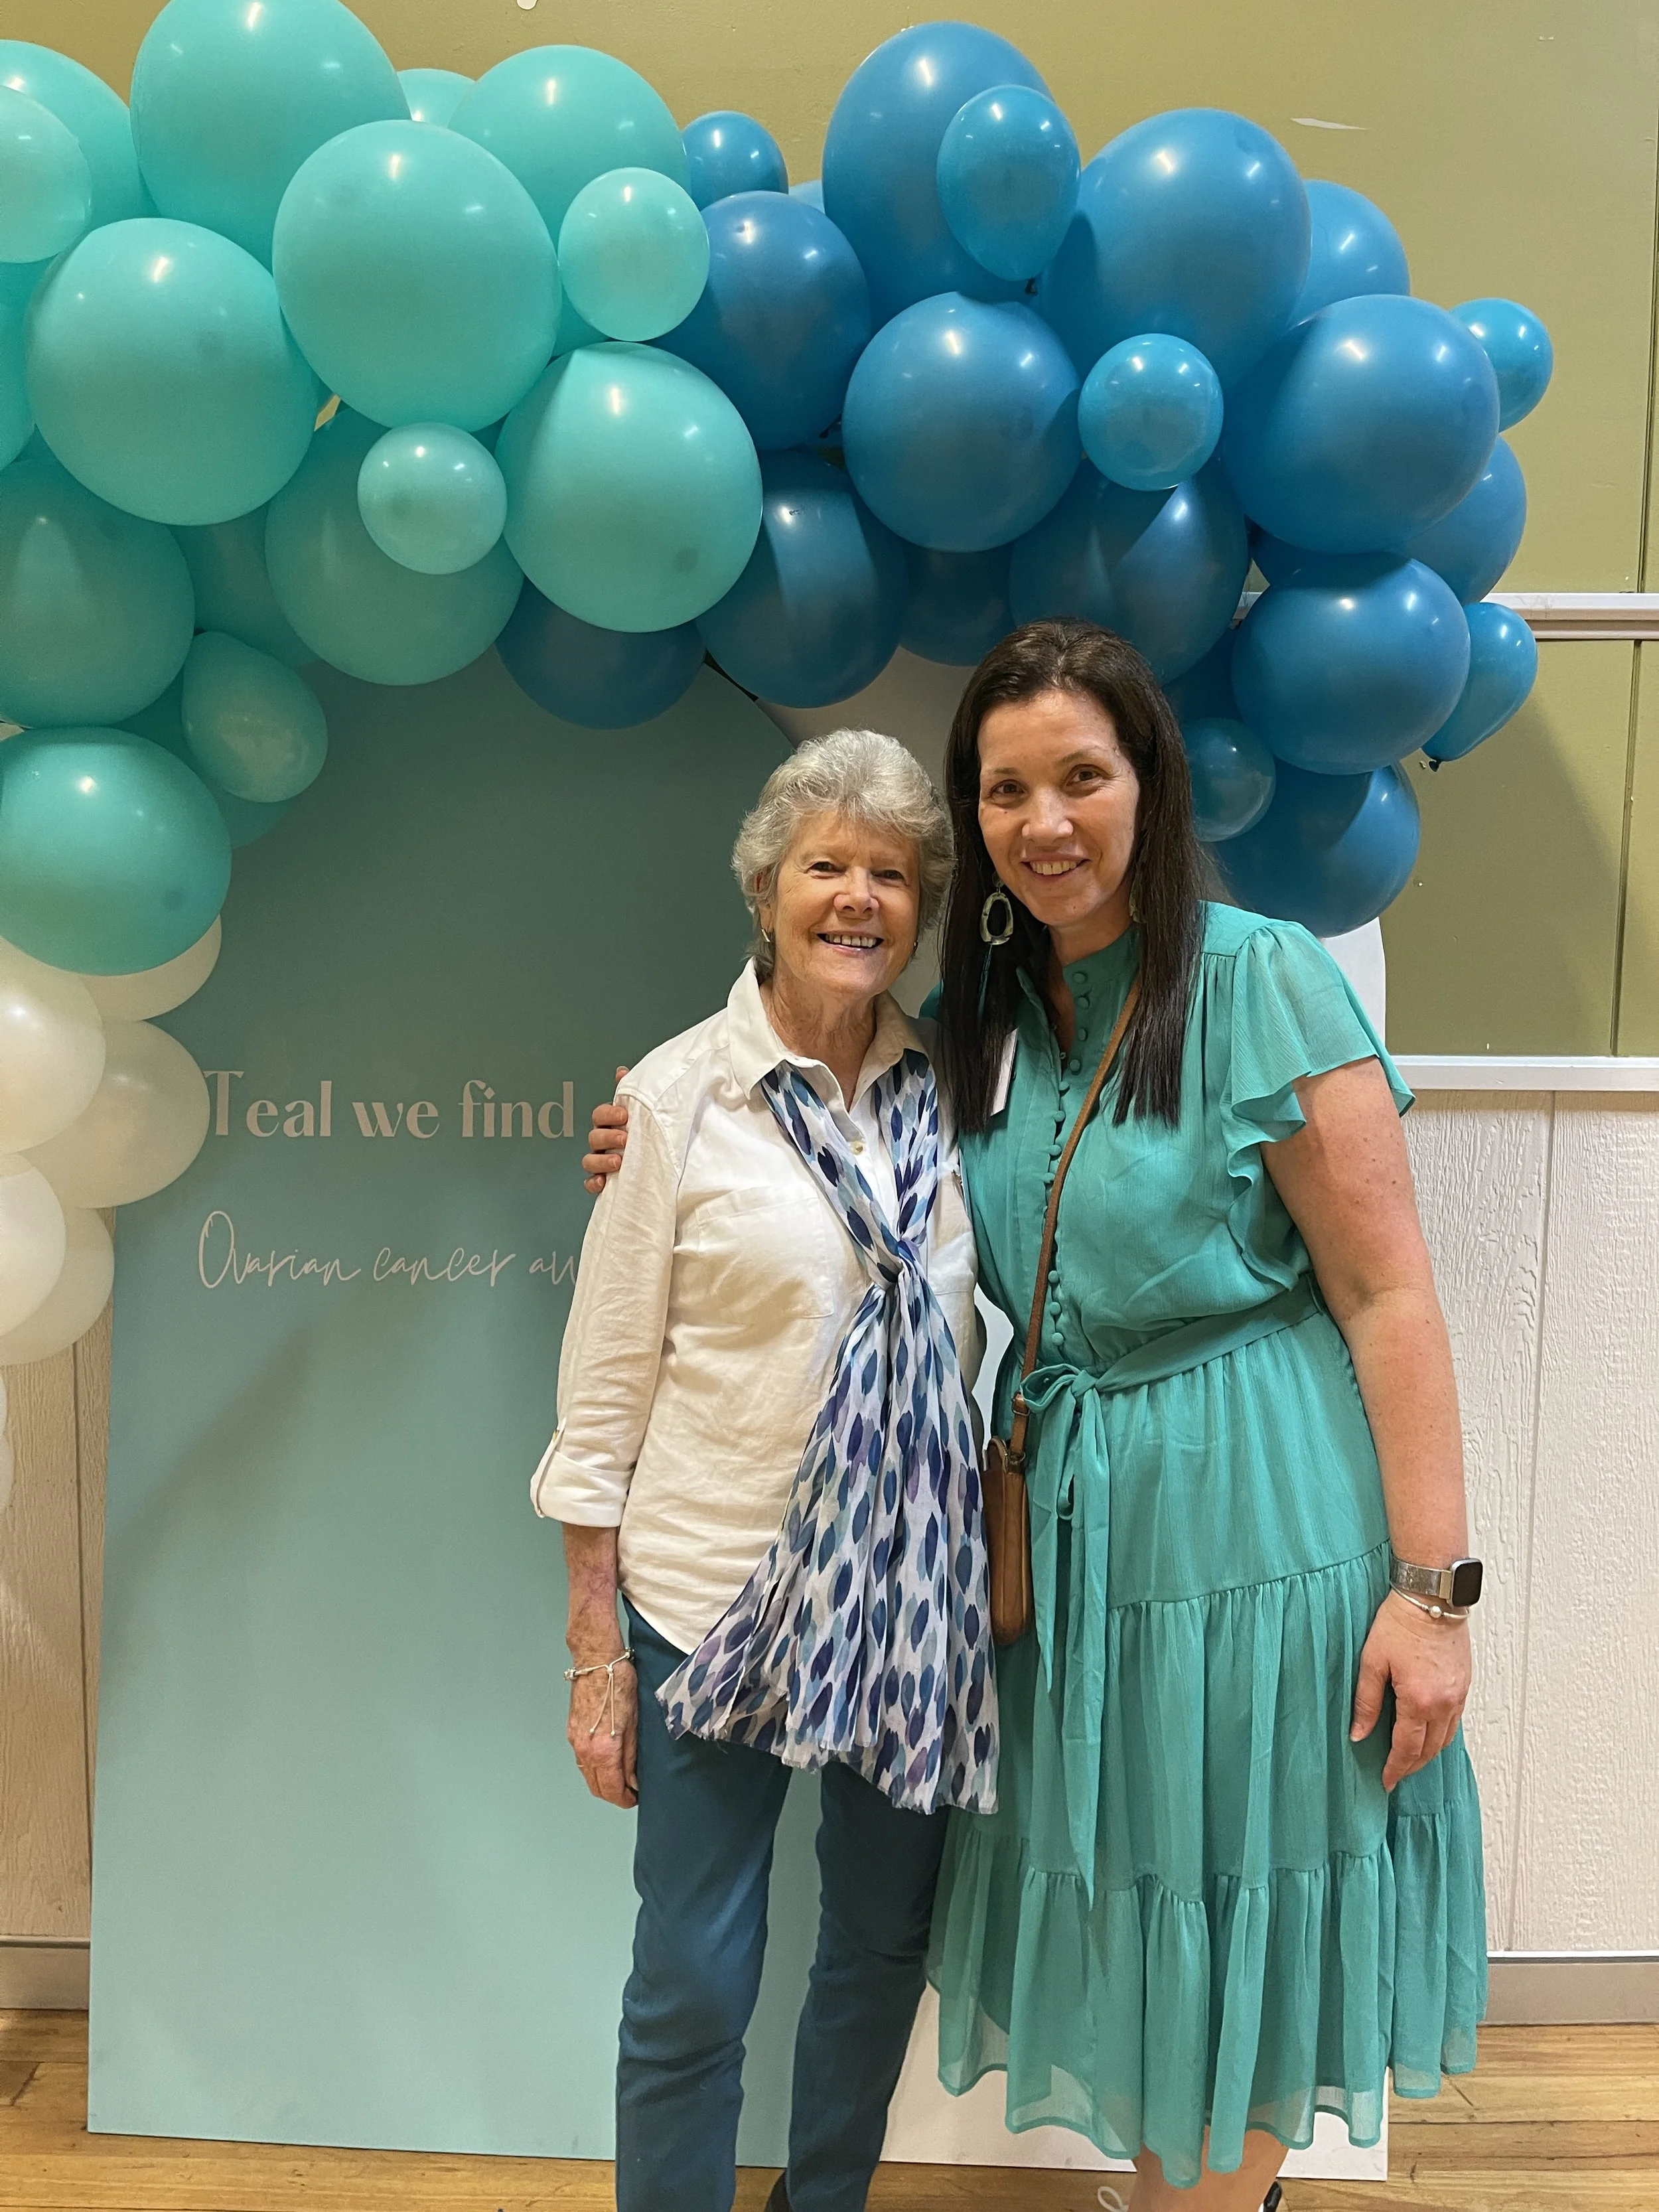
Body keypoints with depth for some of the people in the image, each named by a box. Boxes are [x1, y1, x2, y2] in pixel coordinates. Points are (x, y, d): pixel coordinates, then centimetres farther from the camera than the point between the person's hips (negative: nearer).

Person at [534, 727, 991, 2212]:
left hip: (913, 1593, 4)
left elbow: (971, 1323, 10)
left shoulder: (949, 1087, 2)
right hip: (721, 1591, -4)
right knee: (694, 1982, 8)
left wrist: (996, 1561, 5)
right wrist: (598, 1653, -7)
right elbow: (603, 1388, -7)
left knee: (885, 1948, 19)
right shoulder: (681, 1097, -9)